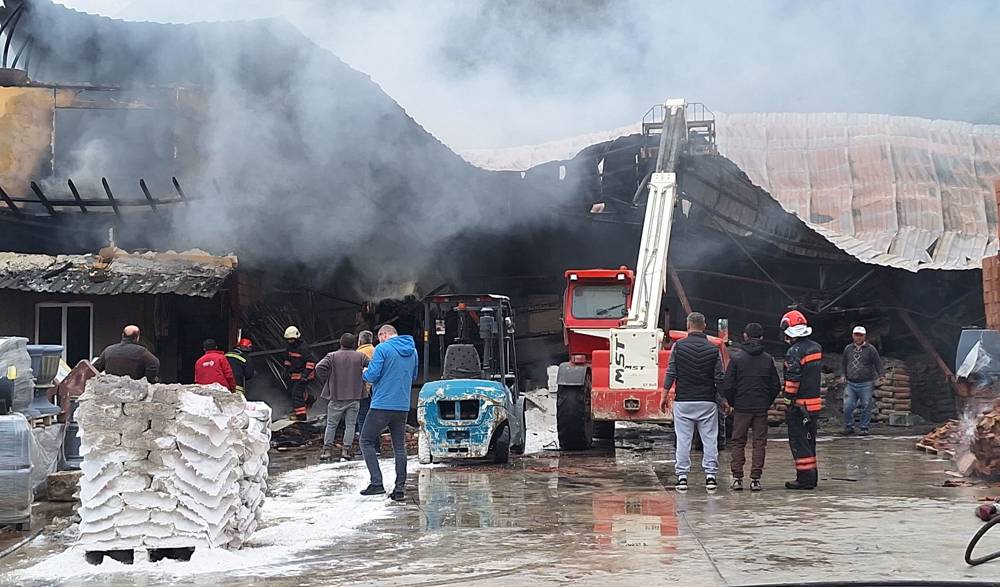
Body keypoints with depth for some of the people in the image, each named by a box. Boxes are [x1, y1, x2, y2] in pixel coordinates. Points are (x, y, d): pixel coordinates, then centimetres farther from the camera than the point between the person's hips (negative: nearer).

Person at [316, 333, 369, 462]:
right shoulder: (360, 356, 2)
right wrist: (363, 380, 8)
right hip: (354, 397, 0)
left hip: (336, 397, 0)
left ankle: (327, 450, 7)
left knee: (331, 424, 10)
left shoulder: (332, 356, -2)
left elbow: (319, 367, -14)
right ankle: (346, 450, 0)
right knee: (350, 425, 6)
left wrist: (326, 382, -2)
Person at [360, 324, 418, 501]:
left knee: (366, 441, 4)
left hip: (382, 405, -6)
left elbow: (372, 376, -14)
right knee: (399, 446, 11)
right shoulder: (412, 351, 12)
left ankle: (377, 483, -7)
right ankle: (400, 488, 7)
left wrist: (365, 373, 7)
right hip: (403, 406, 6)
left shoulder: (382, 349, -9)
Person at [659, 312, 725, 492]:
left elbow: (670, 373, -4)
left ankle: (682, 476, 4)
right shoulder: (713, 349, -1)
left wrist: (664, 396, 3)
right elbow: (720, 378, 1)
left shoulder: (678, 346, -4)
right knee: (710, 439, 6)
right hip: (708, 402, 1)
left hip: (683, 401, 0)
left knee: (683, 439, 4)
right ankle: (710, 475, 4)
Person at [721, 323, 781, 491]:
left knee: (738, 442, 7)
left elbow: (728, 385, -8)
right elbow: (776, 386, 5)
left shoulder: (736, 357, -6)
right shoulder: (768, 359, 2)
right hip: (761, 408, 1)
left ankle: (737, 478, 3)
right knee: (759, 443, 6)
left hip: (741, 407, -1)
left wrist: (731, 403, 7)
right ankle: (755, 479, 3)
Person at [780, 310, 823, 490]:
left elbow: (792, 380, -20)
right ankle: (812, 476, 23)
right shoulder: (816, 347, 9)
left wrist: (789, 399, -15)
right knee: (809, 440, 17)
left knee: (798, 442, -2)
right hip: (815, 402, 8)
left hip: (800, 404, -8)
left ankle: (804, 478, -3)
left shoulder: (795, 351, -17)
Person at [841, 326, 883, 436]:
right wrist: (843, 375, 11)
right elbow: (843, 363, 21)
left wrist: (879, 376, -8)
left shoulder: (870, 349, 1)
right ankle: (849, 426, 11)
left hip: (866, 385, -3)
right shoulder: (848, 349, 11)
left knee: (866, 407, 1)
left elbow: (878, 364, 3)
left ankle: (864, 428, 11)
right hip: (850, 384, 3)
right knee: (848, 406, -3)